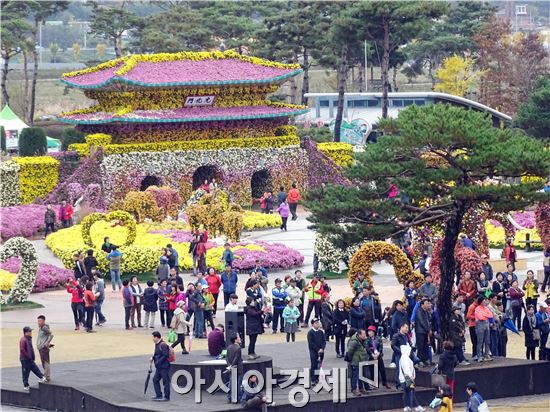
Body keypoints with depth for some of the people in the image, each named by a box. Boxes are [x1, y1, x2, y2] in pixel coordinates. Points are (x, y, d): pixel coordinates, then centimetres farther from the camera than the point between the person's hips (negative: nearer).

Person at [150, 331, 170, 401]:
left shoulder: (163, 345, -17)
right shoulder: (157, 345, 12)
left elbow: (165, 355, -22)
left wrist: (158, 362, -22)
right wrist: (153, 358, 4)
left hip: (164, 366, -10)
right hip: (159, 367, 10)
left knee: (165, 381, -2)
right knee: (155, 379, 11)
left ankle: (166, 397, 4)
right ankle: (159, 395, 18)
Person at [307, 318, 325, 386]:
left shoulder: (321, 332, 8)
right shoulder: (310, 332, -7)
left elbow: (324, 341, 6)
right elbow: (311, 343, -12)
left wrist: (322, 349, -11)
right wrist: (317, 350, -15)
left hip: (321, 352, 5)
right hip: (313, 352, -5)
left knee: (319, 366, 8)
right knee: (314, 366, -5)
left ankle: (317, 379, 18)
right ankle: (313, 380, -3)